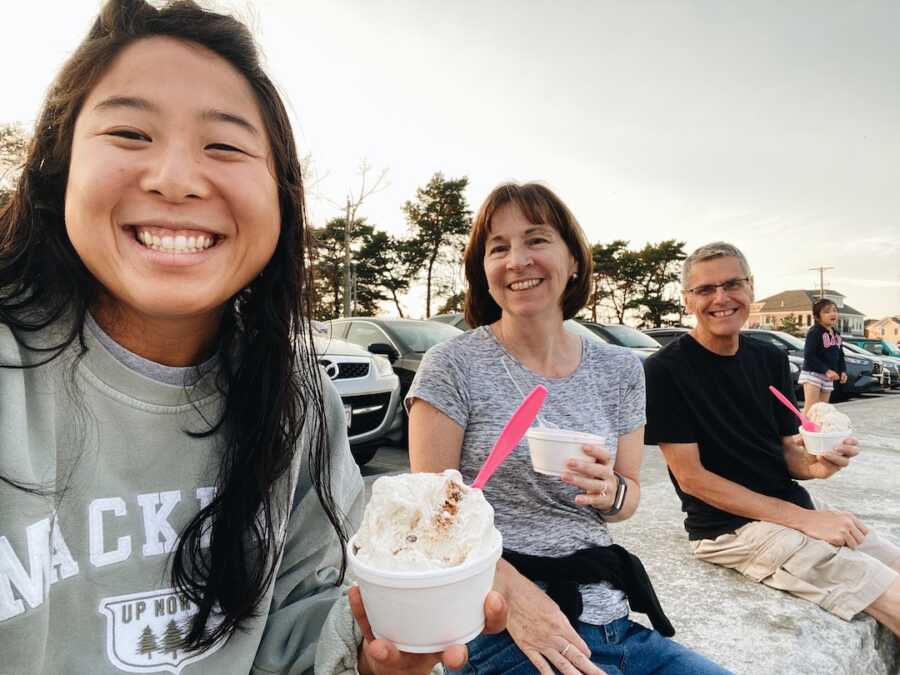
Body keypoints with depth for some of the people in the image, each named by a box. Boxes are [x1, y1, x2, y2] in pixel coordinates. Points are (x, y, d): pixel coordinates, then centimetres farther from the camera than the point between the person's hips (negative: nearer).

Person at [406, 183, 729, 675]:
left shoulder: (620, 370, 2)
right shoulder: (452, 366, -10)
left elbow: (628, 497, 11)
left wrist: (611, 493, -11)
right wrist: (513, 589, -21)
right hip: (504, 633, -4)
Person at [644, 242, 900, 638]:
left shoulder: (771, 360, 6)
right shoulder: (666, 370, -14)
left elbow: (788, 450, 10)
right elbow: (691, 477, -15)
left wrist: (815, 465, -15)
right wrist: (802, 519, -17)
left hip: (796, 508, 7)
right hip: (730, 527, -7)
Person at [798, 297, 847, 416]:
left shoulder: (836, 334, 12)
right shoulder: (814, 332, -14)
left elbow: (840, 356, 19)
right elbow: (809, 356, -20)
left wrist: (843, 371, 3)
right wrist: (826, 370, -24)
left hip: (828, 377, 8)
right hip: (812, 374, -8)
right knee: (810, 409, -13)